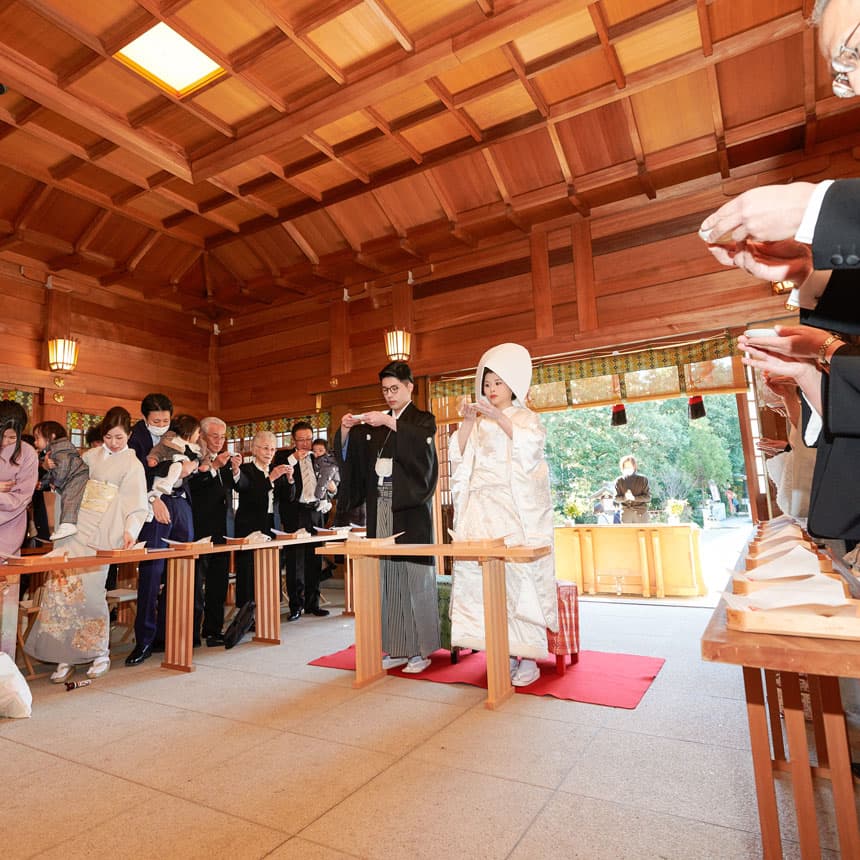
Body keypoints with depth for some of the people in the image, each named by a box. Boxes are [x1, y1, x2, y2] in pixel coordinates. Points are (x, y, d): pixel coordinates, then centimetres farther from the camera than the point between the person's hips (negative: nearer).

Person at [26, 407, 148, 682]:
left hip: (99, 536, -4)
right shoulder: (91, 456, 13)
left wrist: (129, 530, -20)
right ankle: (66, 655, 10)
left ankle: (99, 652, 12)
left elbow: (137, 506, -5)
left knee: (88, 592, -7)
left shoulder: (132, 465, 0)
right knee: (60, 586, -2)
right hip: (74, 529, 4)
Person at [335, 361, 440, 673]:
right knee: (387, 577, 3)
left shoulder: (422, 419, 5)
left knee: (416, 577, -5)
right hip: (380, 509, 4)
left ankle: (421, 650, 6)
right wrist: (346, 429, -8)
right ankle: (397, 649, 13)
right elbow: (348, 454, 10)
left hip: (411, 508, -4)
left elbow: (424, 443, -18)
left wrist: (391, 424, -26)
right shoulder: (373, 425, 17)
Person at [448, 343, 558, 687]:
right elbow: (459, 455, 6)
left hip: (518, 510, -3)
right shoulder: (479, 423, 18)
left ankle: (528, 658, 1)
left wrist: (500, 417, -20)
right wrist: (468, 422, -7)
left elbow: (531, 446, -11)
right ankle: (506, 654, 8)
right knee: (487, 579, -2)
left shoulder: (525, 417, 9)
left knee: (520, 577, -8)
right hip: (483, 511, 3)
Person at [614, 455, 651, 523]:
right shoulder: (619, 481, 4)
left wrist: (634, 498, -17)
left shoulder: (643, 479, 1)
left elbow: (648, 497, -1)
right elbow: (616, 498, 3)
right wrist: (625, 498, -18)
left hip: (640, 512, -1)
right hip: (625, 512, 1)